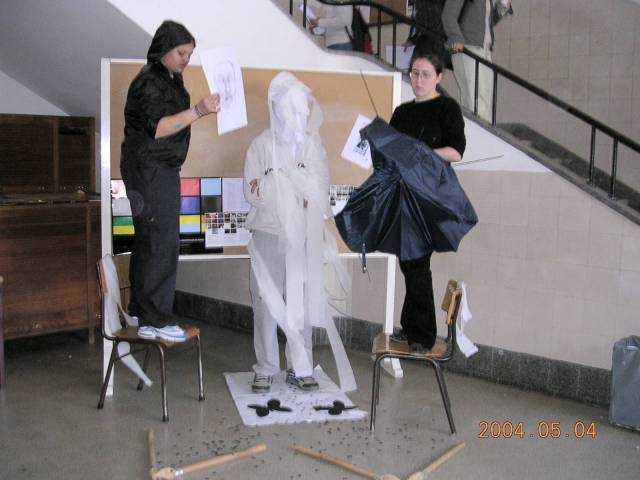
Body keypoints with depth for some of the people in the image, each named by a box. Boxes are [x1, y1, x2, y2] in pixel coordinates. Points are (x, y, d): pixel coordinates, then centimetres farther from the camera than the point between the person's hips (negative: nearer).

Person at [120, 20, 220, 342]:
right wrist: (197, 111, -31)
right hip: (150, 171, -10)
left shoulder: (169, 80, 17)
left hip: (161, 170, 10)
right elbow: (157, 127, -25)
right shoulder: (149, 81, -13)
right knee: (162, 242, -12)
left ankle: (141, 309, 22)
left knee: (148, 241, 13)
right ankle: (155, 320, -8)